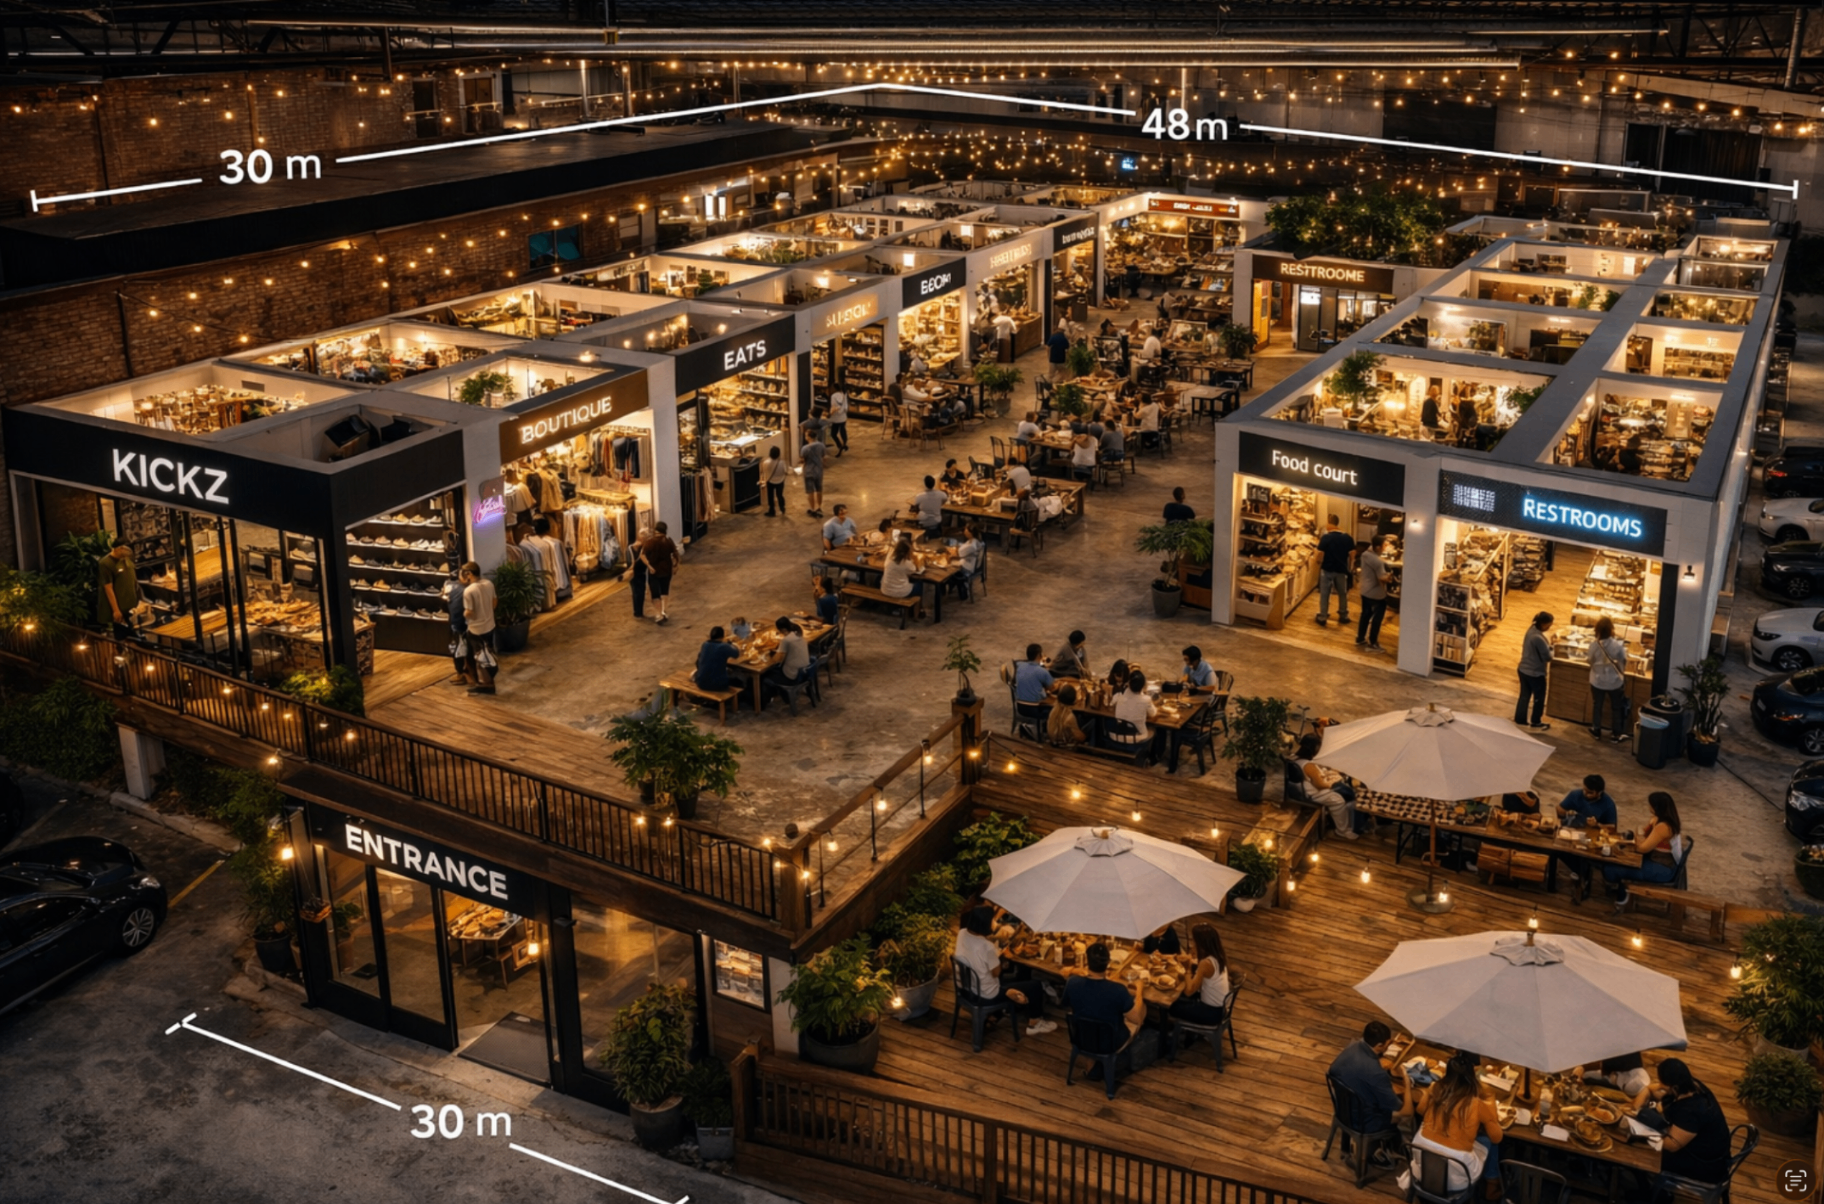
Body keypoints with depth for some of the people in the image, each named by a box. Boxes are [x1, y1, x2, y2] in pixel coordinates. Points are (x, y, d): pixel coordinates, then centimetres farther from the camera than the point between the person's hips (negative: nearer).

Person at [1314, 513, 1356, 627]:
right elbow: (1352, 555, 0)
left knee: (1324, 594, 7)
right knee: (1343, 594, 19)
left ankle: (1322, 618, 8)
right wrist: (1349, 567, 14)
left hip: (1327, 570, -3)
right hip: (1341, 570, 3)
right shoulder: (1347, 538, -6)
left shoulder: (1326, 537, -16)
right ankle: (1343, 616, 28)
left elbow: (1319, 554, -15)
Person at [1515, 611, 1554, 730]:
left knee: (1524, 695, 21)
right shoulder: (1538, 638, -30)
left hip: (1523, 669, 8)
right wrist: (1550, 646, -6)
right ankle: (1535, 723, 26)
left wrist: (1548, 644, -3)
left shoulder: (1531, 630, -2)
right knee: (1539, 698, 13)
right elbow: (1547, 657, -23)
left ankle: (1519, 719, 33)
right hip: (1535, 673, -8)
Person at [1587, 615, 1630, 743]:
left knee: (1597, 705, 20)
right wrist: (1625, 650, 11)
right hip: (1614, 681, -1)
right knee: (1616, 707, 16)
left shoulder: (1594, 644, -18)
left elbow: (1590, 660, -4)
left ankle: (1596, 730, 32)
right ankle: (1616, 734, 24)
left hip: (1597, 681, 1)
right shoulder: (1618, 645, -23)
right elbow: (1624, 662, -9)